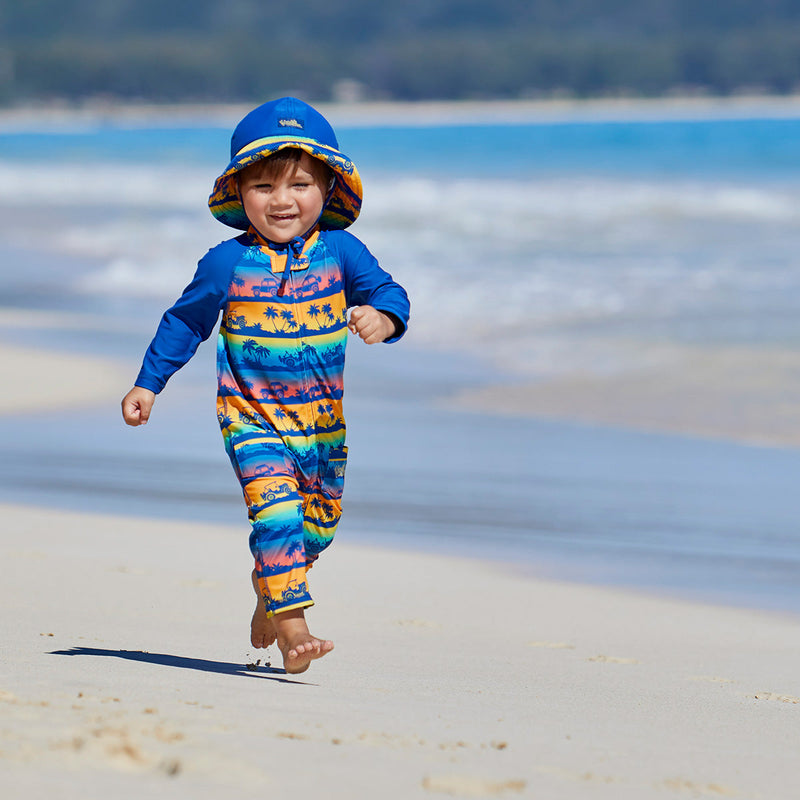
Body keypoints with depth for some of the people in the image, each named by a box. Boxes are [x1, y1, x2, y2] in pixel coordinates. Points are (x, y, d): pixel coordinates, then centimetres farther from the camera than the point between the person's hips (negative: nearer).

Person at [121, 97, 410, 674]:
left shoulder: (341, 252, -5)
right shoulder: (227, 264, -6)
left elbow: (387, 293, -3)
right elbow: (185, 323, 5)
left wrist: (382, 319, -28)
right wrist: (148, 384, 6)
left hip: (323, 423, 3)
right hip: (252, 419, -3)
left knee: (317, 526, 16)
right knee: (277, 512, -21)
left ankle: (270, 590, 44)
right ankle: (292, 626, -21)